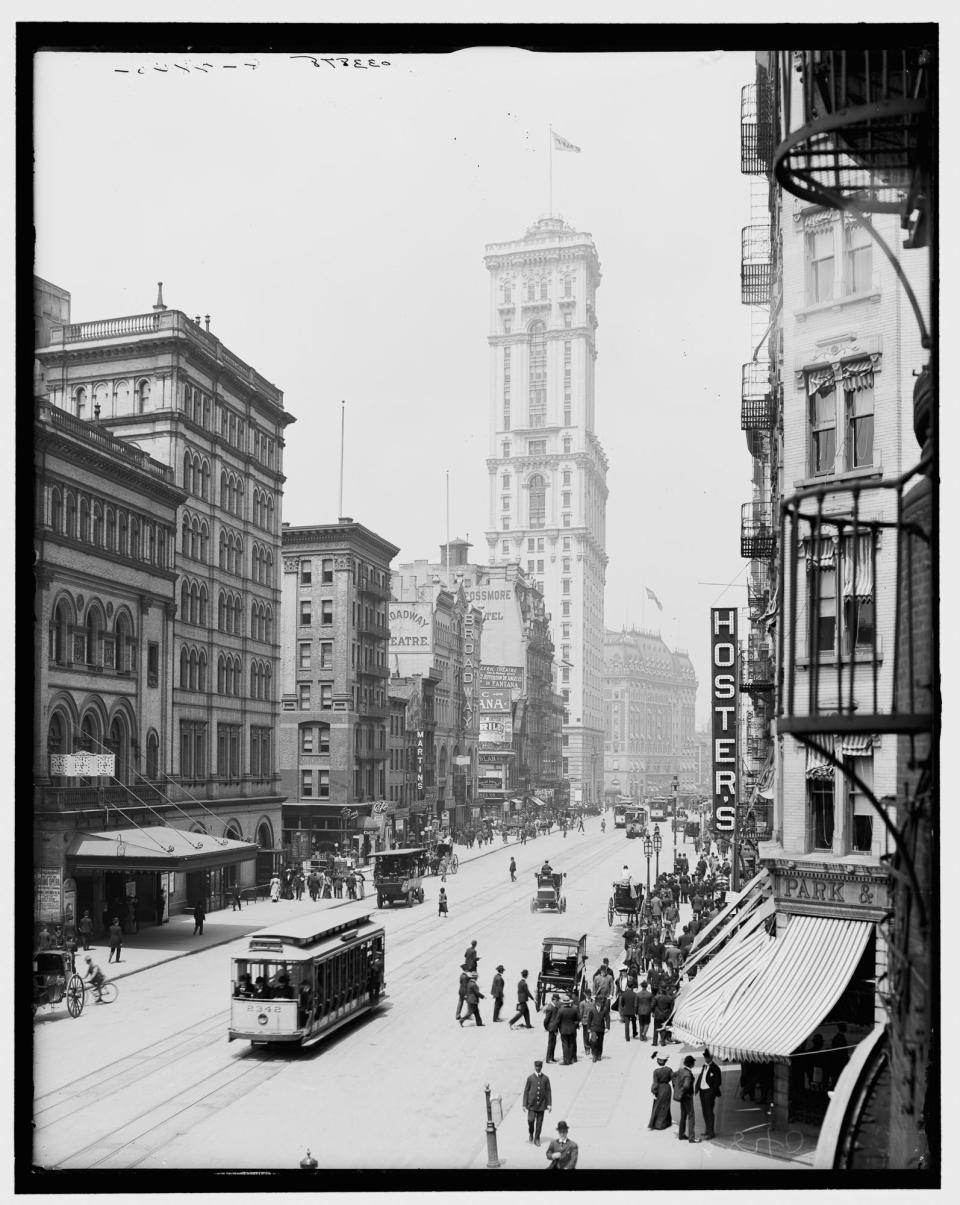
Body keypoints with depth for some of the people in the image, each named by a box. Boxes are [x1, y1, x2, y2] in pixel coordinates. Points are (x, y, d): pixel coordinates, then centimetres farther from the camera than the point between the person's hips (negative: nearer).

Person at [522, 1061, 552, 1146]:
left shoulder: (545, 1078, 2)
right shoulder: (530, 1078, -1)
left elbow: (548, 1091, 5)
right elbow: (526, 1091, 2)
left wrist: (549, 1104, 0)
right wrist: (525, 1104, -1)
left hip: (541, 1104, 1)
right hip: (532, 1104, -1)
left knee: (539, 1122, 4)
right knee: (530, 1120, -11)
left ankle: (537, 1139, 19)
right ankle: (531, 1134, 17)